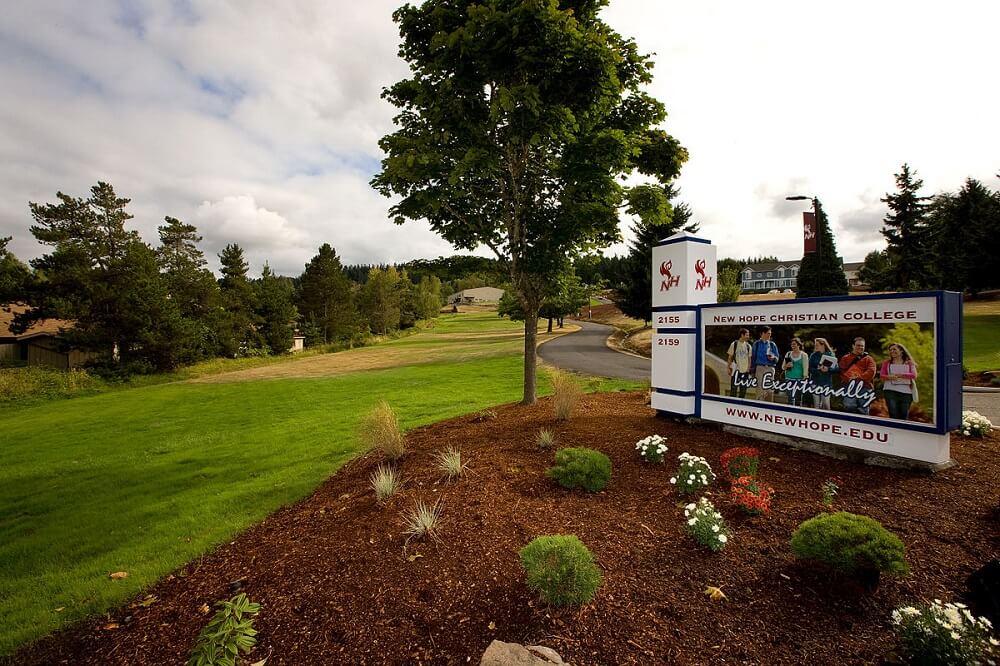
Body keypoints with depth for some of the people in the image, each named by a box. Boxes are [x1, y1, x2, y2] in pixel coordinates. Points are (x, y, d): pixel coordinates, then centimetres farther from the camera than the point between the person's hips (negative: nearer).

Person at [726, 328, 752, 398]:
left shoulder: (748, 346, 6)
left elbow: (749, 358, 11)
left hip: (745, 370, 3)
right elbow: (730, 357, 0)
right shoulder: (734, 344, -3)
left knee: (743, 389, 8)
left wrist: (748, 368, 4)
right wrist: (729, 368, -5)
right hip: (736, 369, -3)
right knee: (733, 388, 0)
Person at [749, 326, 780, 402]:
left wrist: (773, 358, -9)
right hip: (760, 368, -3)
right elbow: (753, 357, 6)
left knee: (770, 390, 2)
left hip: (770, 368, 3)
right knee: (760, 388, -6)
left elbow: (777, 357, 15)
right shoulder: (757, 344, 6)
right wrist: (753, 370, 2)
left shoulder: (772, 344, 13)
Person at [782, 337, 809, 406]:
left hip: (799, 379, -2)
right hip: (789, 379, 2)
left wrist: (805, 379, -10)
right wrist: (786, 366, -10)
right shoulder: (788, 354, 10)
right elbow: (783, 367, 12)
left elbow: (805, 368, -3)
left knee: (798, 399, -1)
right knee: (790, 399, 1)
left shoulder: (803, 355, 2)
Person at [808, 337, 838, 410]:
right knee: (816, 404, 5)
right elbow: (810, 368, -3)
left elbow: (836, 368, -5)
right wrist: (818, 370, -19)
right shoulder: (813, 355, 4)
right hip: (815, 382, 1)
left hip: (826, 383, -1)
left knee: (826, 404, 1)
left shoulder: (831, 355, 1)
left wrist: (828, 369, -22)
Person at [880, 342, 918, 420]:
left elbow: (914, 375, -3)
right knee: (893, 415, -12)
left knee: (904, 416, 4)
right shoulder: (887, 362, 12)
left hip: (906, 391, 1)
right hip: (890, 391, -1)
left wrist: (898, 375, -15)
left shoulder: (909, 363, 12)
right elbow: (881, 375, 3)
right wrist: (889, 377, -19)